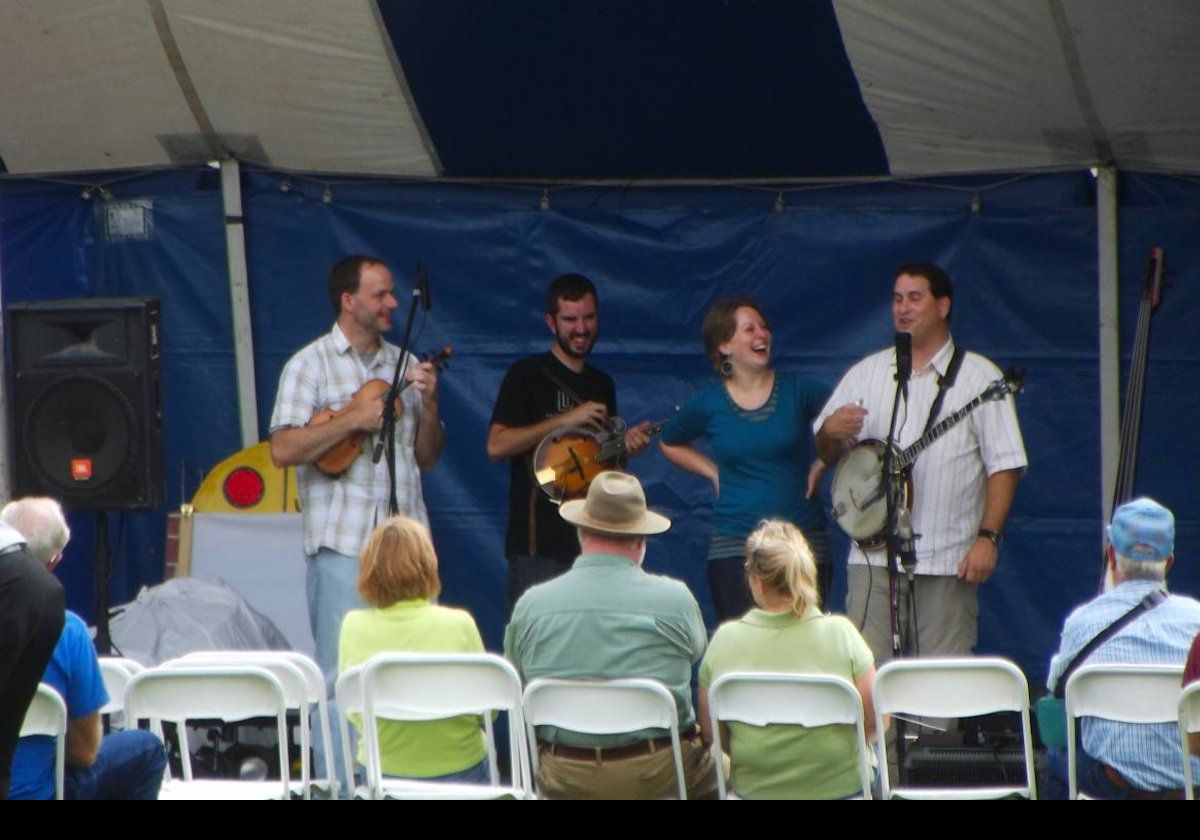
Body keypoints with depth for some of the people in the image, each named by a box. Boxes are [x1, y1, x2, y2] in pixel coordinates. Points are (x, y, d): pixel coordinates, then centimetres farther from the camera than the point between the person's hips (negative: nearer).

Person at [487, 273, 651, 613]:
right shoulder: (527, 375, -1)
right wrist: (566, 420, -15)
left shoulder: (602, 384, 18)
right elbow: (496, 445, -13)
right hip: (538, 542, -6)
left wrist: (626, 445, 2)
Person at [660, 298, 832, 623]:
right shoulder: (708, 404, 3)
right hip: (734, 544, 0)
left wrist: (821, 465, 1)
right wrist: (713, 471, 9)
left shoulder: (798, 390, 1)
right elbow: (671, 444, 21)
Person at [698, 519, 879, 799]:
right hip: (840, 786, -2)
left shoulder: (725, 641, -12)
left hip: (754, 788, 2)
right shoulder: (840, 634, -16)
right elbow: (876, 722, -11)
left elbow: (711, 732, -2)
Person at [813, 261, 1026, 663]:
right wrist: (831, 431, -7)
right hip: (873, 555, 3)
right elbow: (827, 454, 17)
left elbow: (1005, 464, -1)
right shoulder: (865, 373, 15)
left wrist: (988, 537, -11)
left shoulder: (979, 377, 4)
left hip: (948, 561, -3)